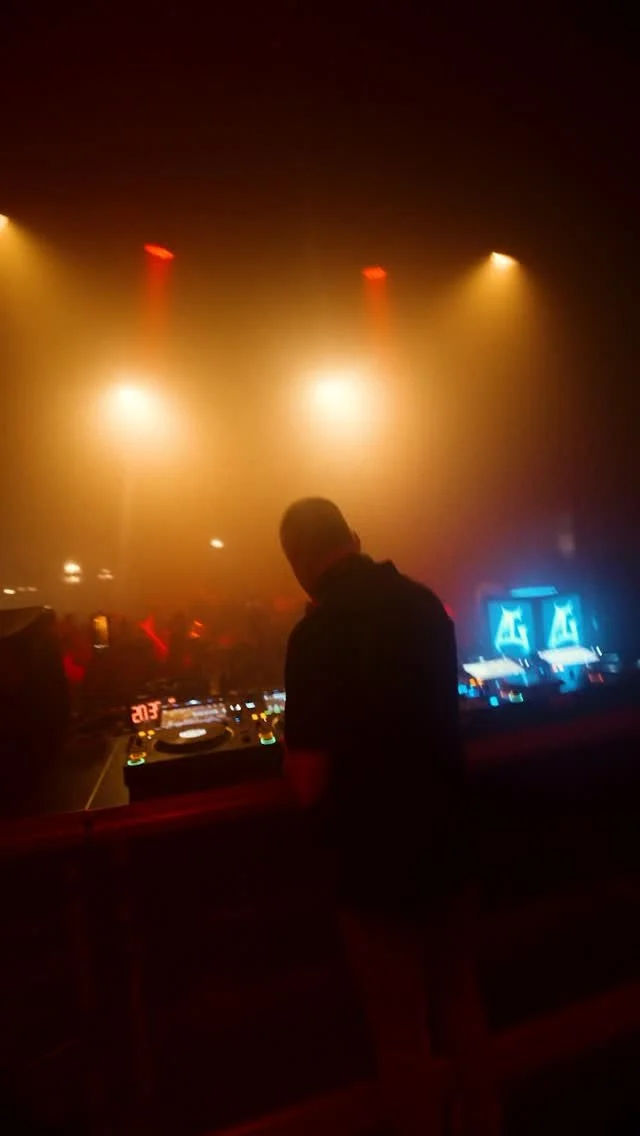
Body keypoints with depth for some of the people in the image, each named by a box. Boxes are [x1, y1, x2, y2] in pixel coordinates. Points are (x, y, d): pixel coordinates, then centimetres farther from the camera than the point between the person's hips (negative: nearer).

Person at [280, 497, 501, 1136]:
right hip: (444, 841, 7)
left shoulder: (318, 633, -25)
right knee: (460, 1001, 27)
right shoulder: (425, 602, -5)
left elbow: (309, 785, -21)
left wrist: (295, 742, -2)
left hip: (375, 860, -6)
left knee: (401, 1034, 17)